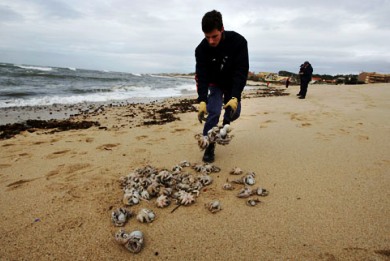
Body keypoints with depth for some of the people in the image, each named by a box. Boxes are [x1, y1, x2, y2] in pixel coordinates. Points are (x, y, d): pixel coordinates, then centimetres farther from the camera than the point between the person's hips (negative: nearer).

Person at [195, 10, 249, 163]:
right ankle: (209, 146, -6)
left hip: (232, 84, 1)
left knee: (234, 112, 4)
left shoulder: (238, 41, -29)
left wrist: (235, 97, -41)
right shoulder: (201, 49, -26)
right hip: (215, 84, -1)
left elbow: (241, 71, -30)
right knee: (213, 112, -17)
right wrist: (202, 101, -39)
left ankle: (225, 123, 41)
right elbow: (202, 76, -26)